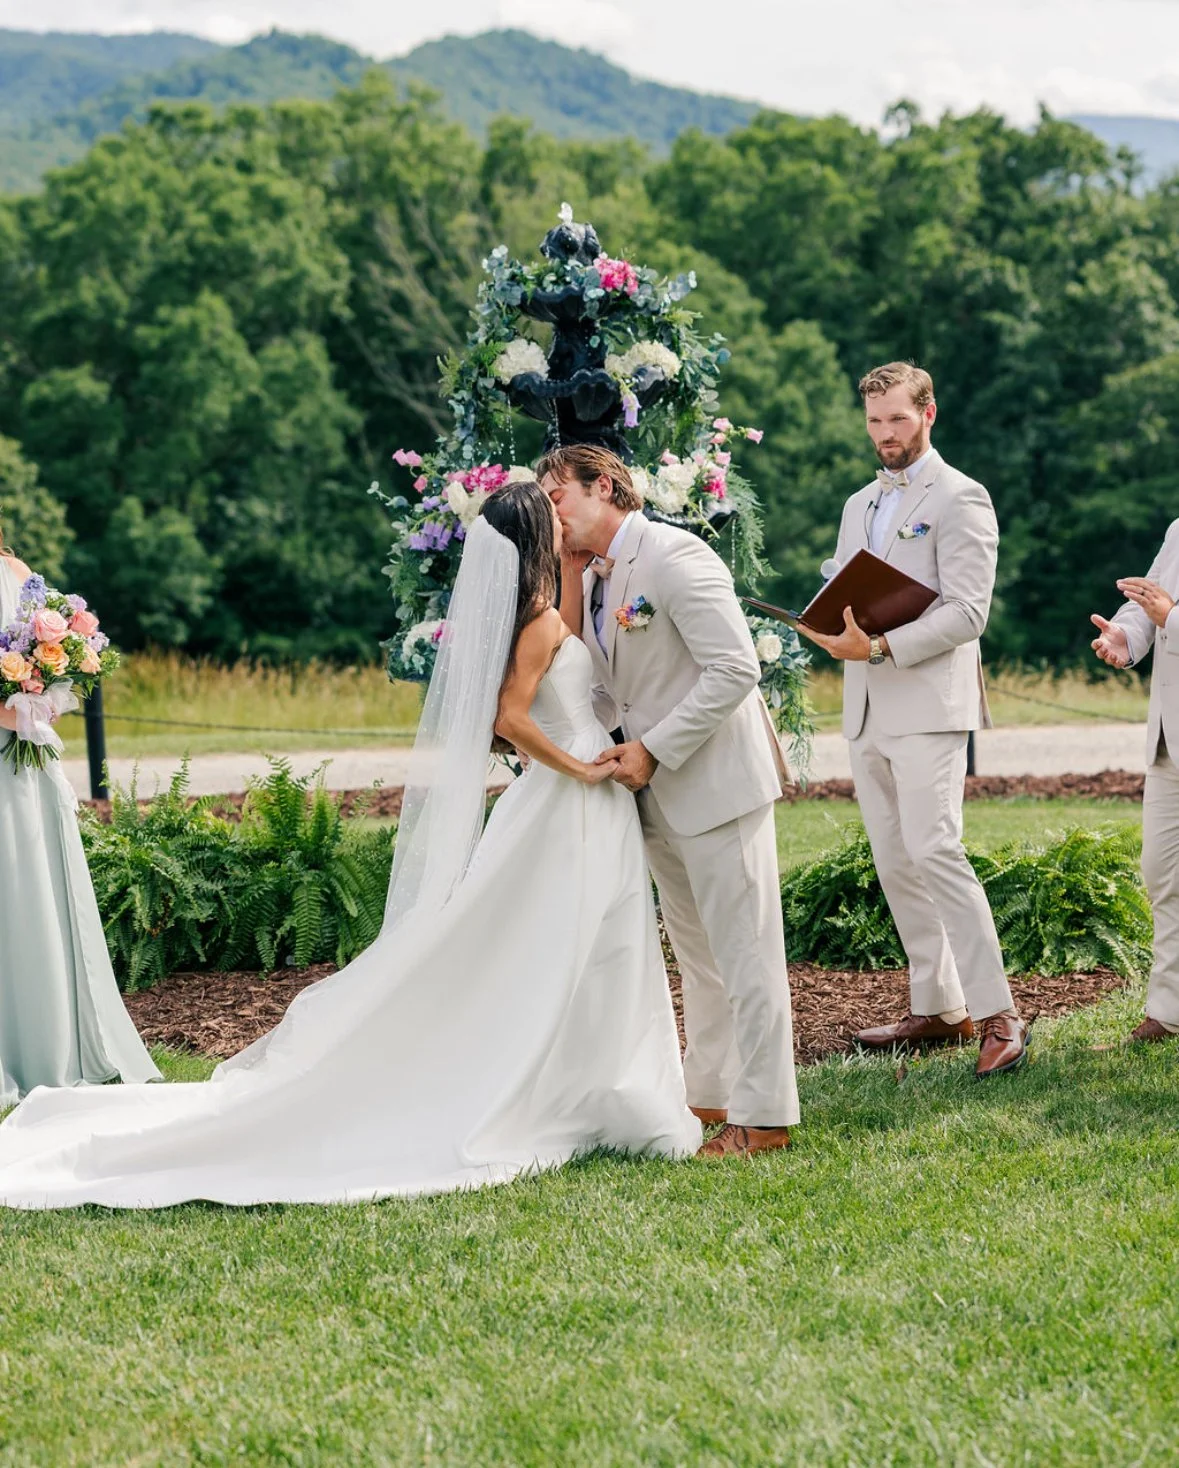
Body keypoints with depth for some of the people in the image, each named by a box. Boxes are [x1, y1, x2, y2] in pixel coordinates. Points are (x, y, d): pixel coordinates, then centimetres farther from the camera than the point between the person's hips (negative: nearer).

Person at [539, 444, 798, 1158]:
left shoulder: (673, 555, -17)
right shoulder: (592, 578, 11)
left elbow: (735, 669, -22)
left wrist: (654, 749, -21)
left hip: (717, 780, -9)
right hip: (660, 794, 10)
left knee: (744, 950, -3)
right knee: (695, 950, 18)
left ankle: (764, 1113, 2)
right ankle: (712, 1092, 29)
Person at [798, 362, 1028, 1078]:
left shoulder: (960, 498, -4)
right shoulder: (859, 505, 20)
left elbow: (966, 612, -12)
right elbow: (840, 595, 22)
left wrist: (880, 647, -20)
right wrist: (829, 629, -2)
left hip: (930, 703, -8)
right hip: (867, 710, 8)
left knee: (935, 852, -17)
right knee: (895, 864, 7)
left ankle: (997, 1014, -17)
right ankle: (937, 1010, 14)